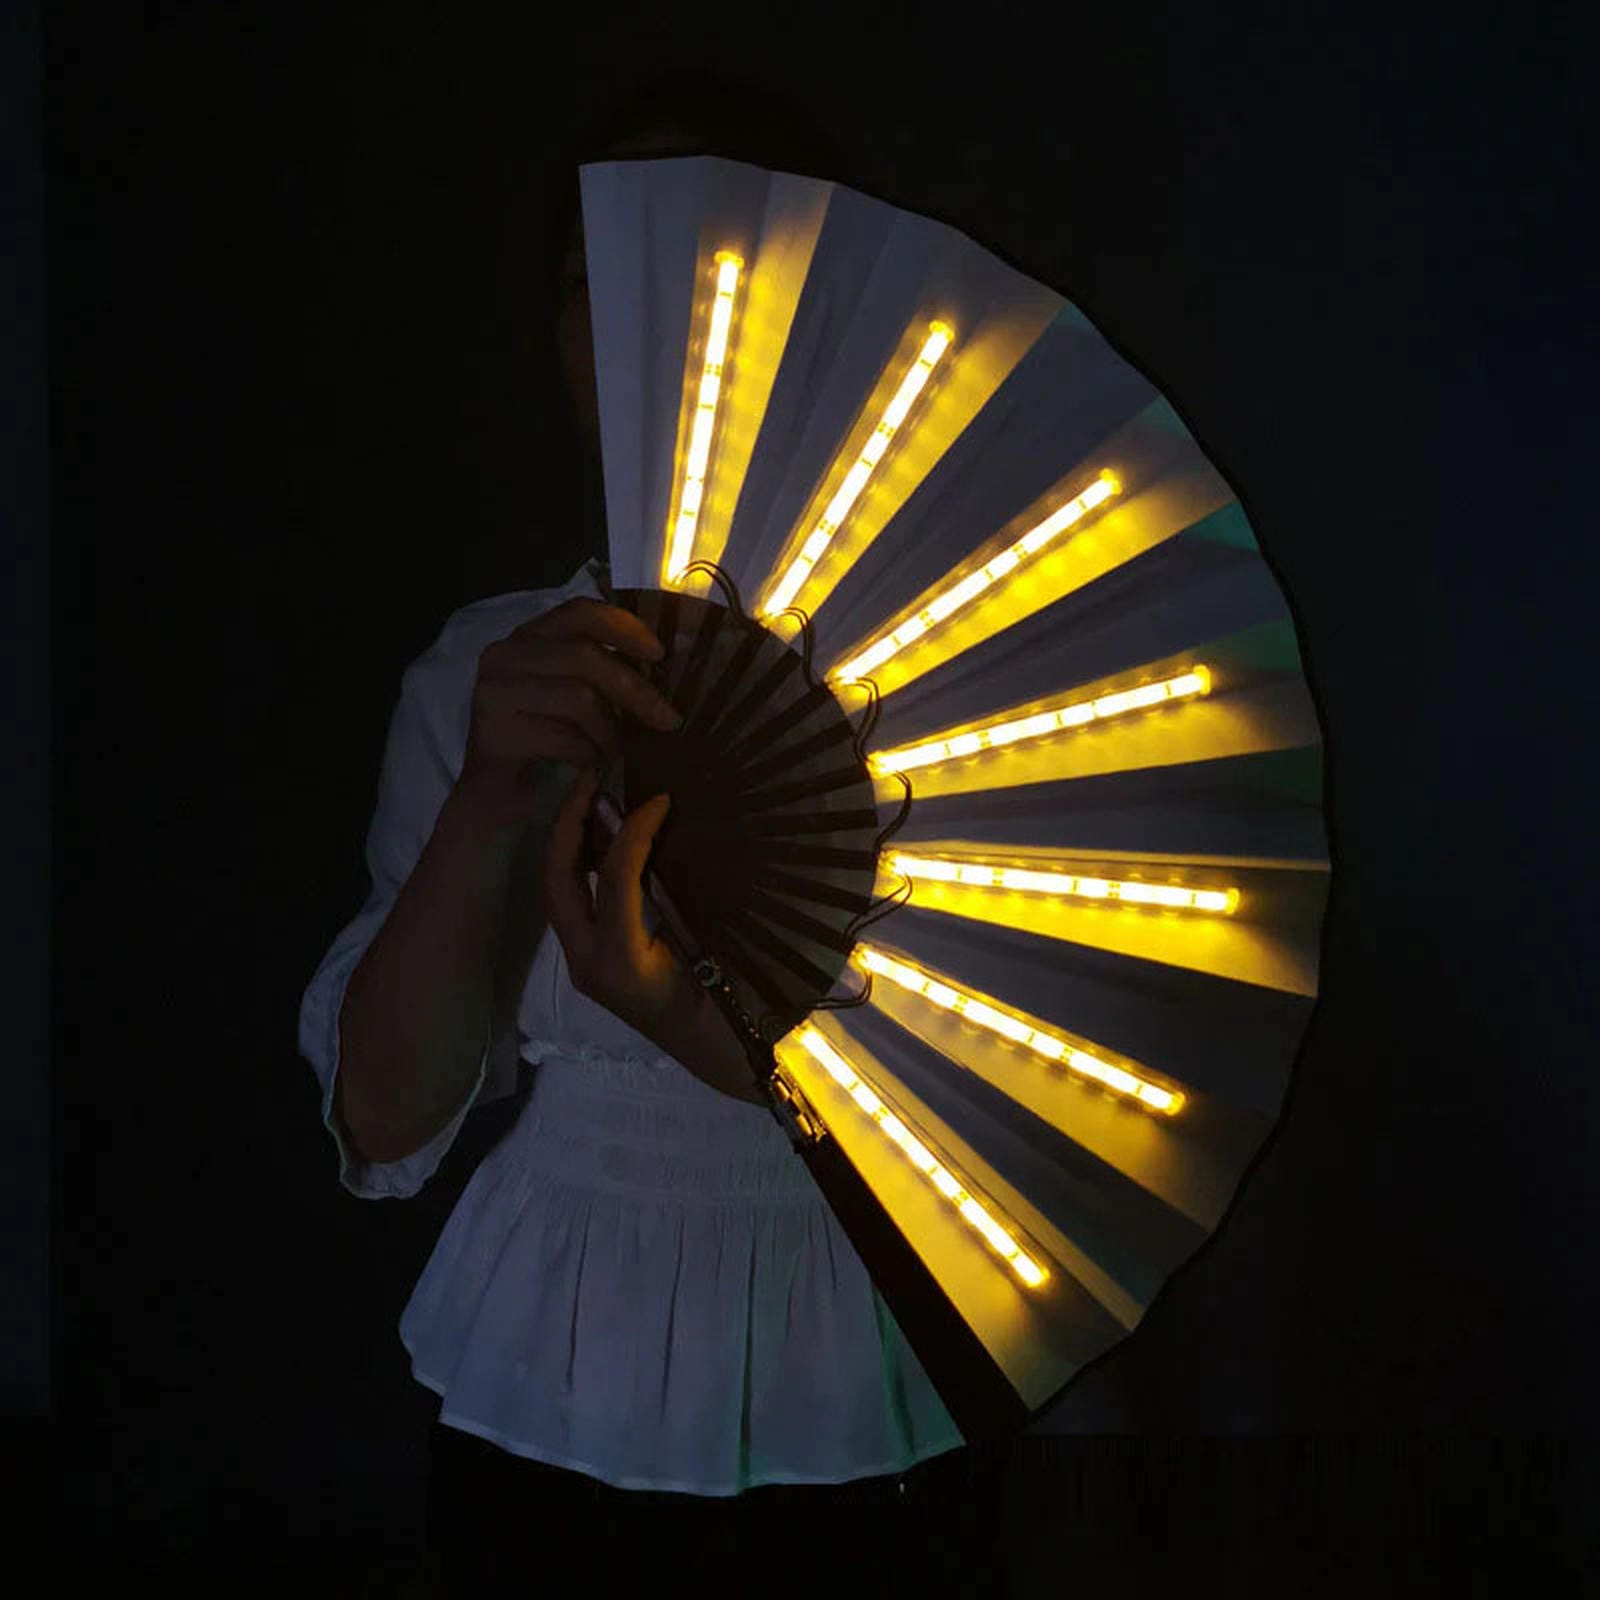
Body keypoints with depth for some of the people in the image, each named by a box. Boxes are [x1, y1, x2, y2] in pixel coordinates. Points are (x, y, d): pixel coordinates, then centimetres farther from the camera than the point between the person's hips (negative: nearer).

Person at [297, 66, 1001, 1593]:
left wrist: (704, 1031, -28)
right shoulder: (484, 667, 0)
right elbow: (383, 1122, -5)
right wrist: (492, 805, -22)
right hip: (543, 1399, 2)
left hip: (858, 1423, -2)